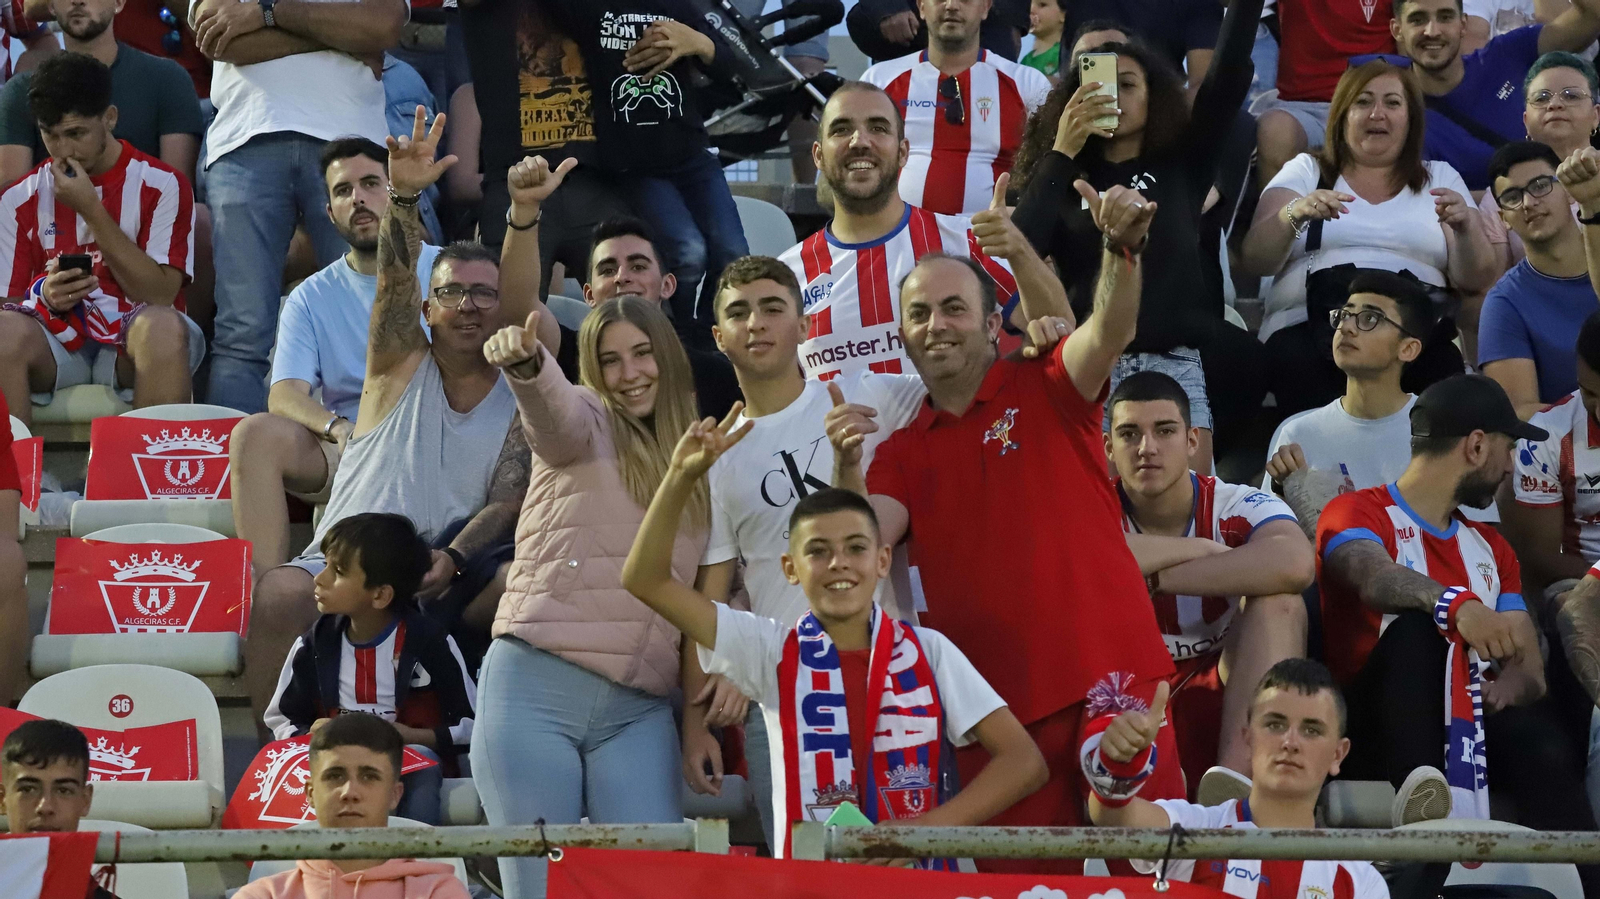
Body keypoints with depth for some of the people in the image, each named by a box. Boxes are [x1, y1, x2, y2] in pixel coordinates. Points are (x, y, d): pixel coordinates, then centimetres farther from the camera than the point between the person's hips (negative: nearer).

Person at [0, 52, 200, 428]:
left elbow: (161, 294, -8)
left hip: (133, 341, -1)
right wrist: (45, 297, -18)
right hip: (57, 341, 2)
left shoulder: (161, 185, 2)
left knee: (164, 327, -37)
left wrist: (91, 209, -11)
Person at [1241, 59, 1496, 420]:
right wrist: (1295, 214, -16)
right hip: (1309, 325, -1)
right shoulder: (1306, 171, 20)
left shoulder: (1439, 178, 22)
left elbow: (1476, 279, 10)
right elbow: (1253, 260, 4)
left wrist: (1464, 228, -11)